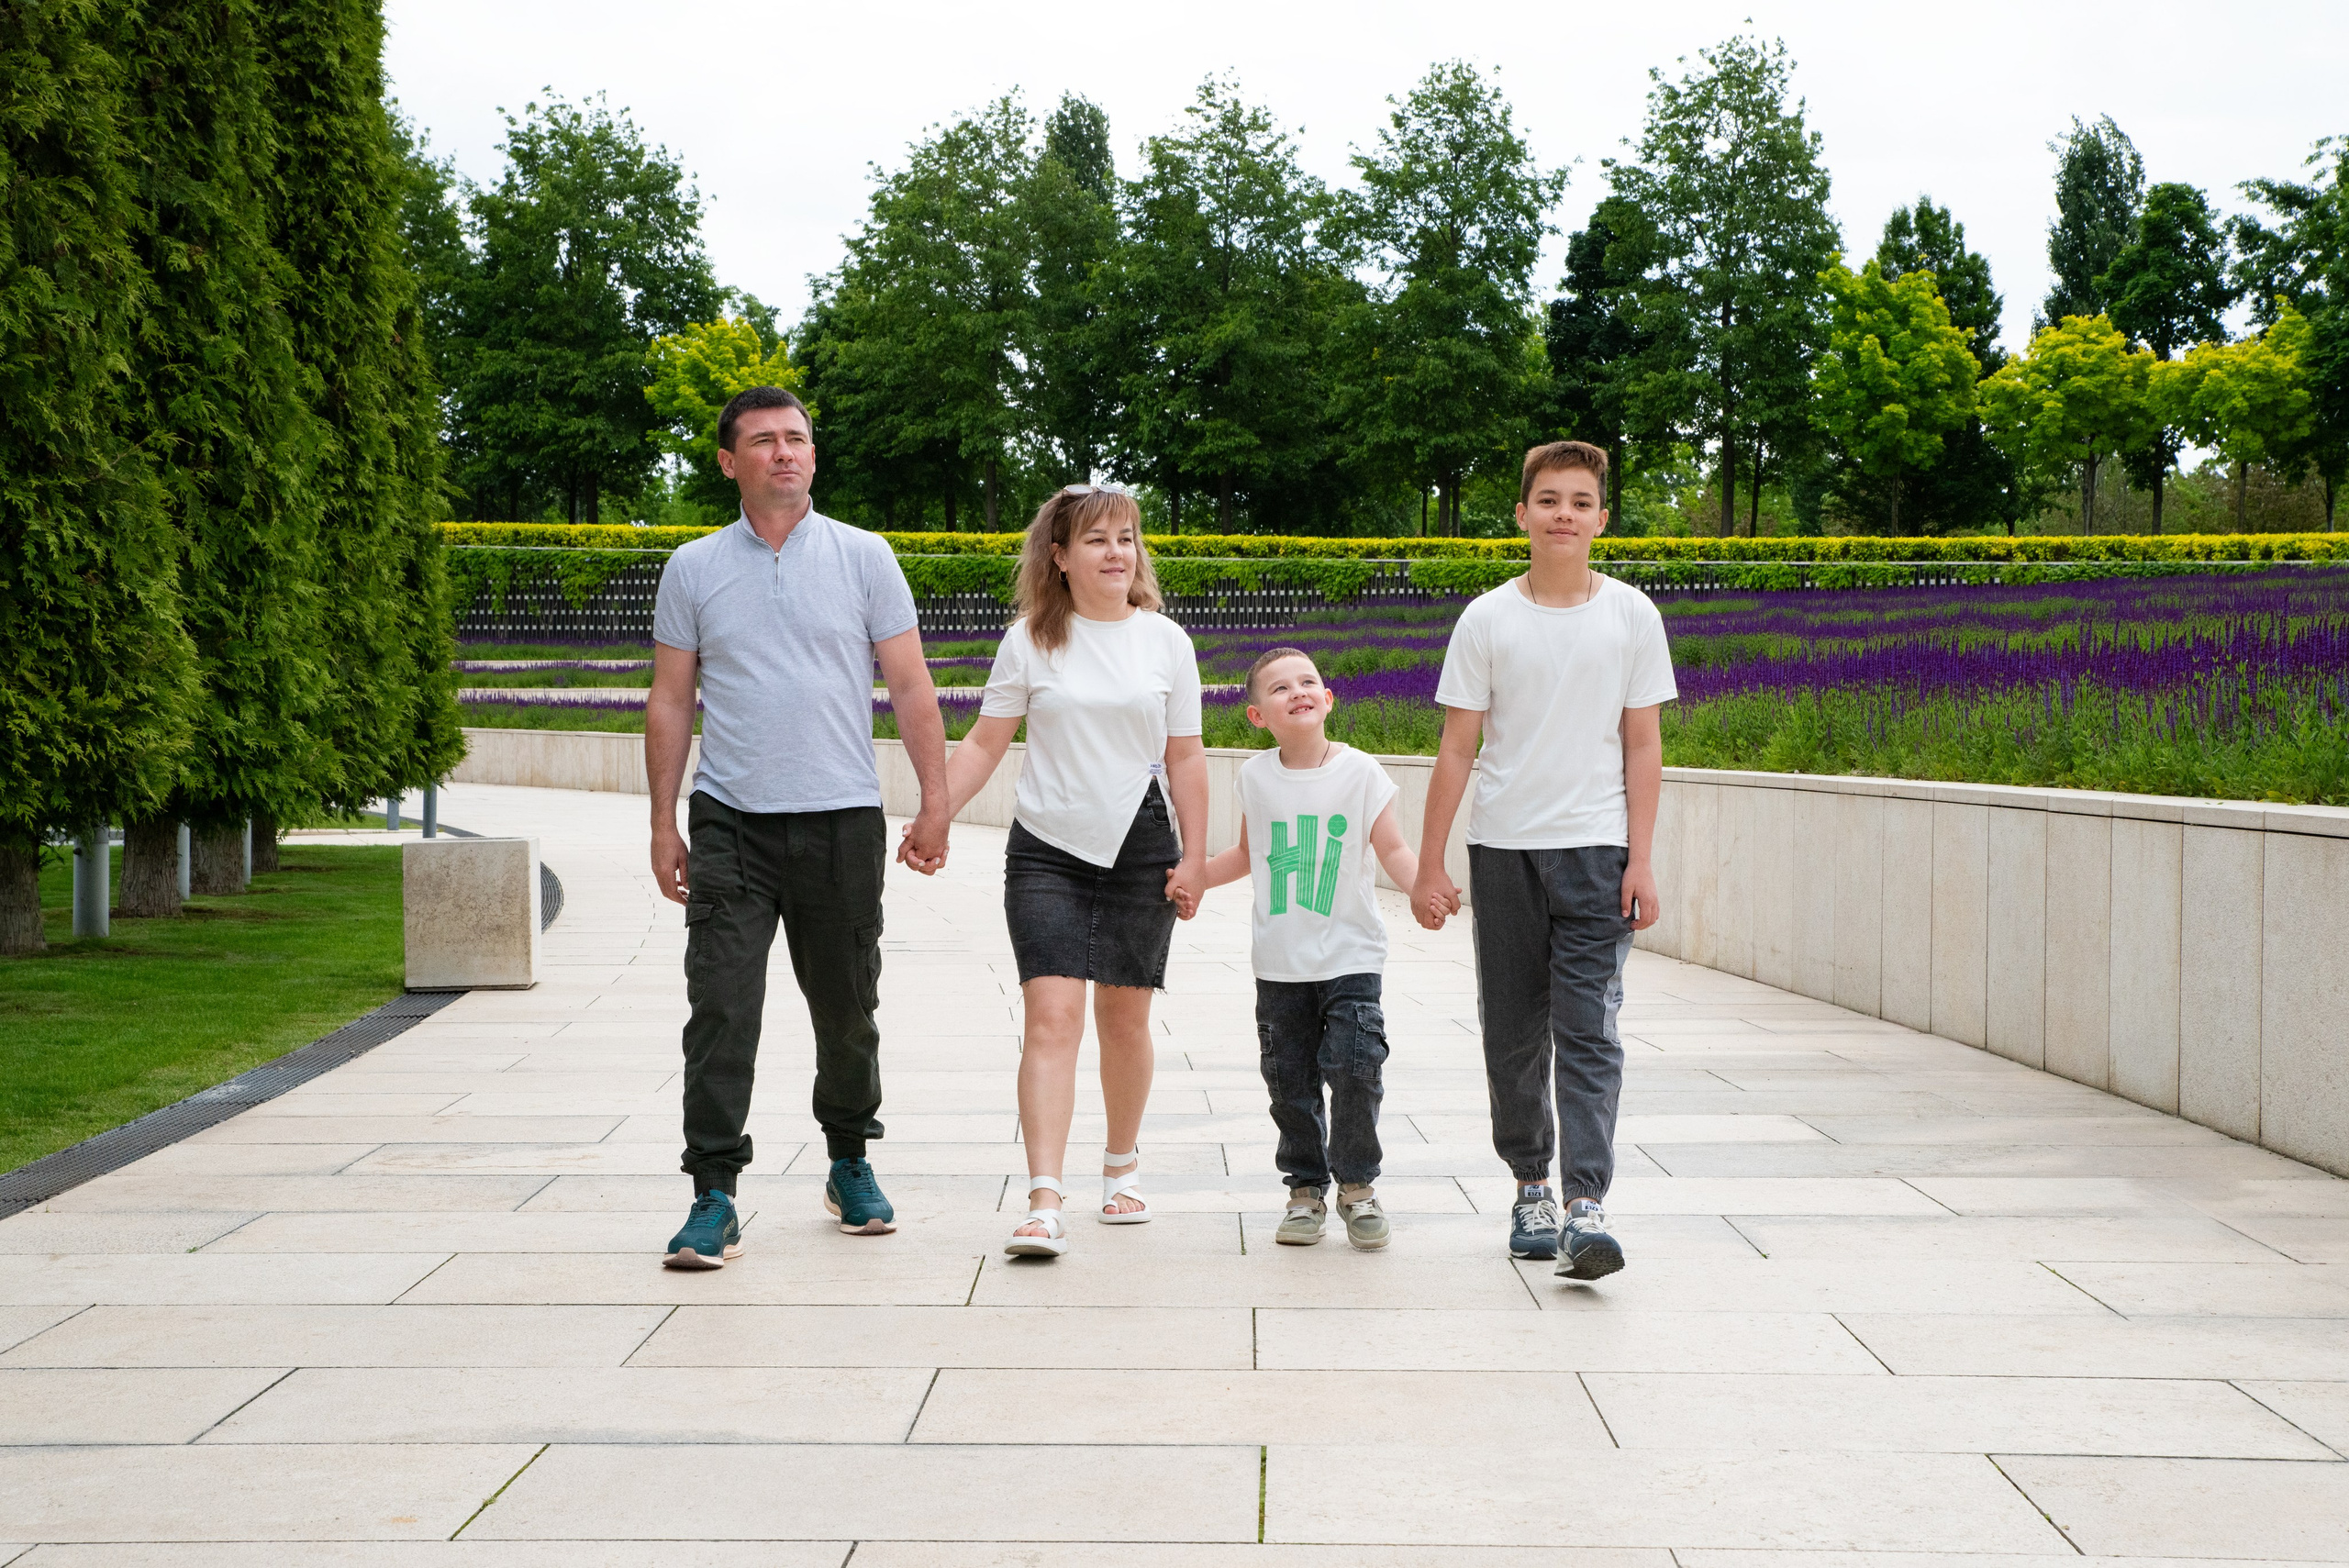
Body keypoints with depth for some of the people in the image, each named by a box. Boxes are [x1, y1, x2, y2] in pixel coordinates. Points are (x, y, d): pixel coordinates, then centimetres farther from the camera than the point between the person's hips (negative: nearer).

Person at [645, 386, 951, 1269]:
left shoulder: (863, 558, 5)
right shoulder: (694, 568, 7)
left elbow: (911, 688, 5)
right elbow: (670, 701, 10)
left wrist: (935, 805, -2)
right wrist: (663, 824, 5)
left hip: (842, 821, 0)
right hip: (730, 823, 0)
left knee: (846, 1007, 9)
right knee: (721, 1008, -9)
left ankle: (850, 1163, 30)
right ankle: (714, 1196, -6)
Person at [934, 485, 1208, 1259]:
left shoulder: (1164, 641, 4)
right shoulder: (1030, 640, 1)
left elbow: (1185, 758, 7)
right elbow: (984, 743, 4)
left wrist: (1193, 858, 3)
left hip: (1140, 847, 2)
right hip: (1048, 847, -1)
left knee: (1124, 1018, 9)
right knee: (1052, 1015, -13)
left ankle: (1122, 1167, 32)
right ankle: (1044, 1203, -19)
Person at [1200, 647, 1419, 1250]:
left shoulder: (1360, 772, -4)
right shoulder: (1255, 777, 4)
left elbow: (1393, 850, -3)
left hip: (1350, 957, -3)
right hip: (1279, 962, 3)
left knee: (1356, 1069, -10)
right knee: (1290, 1081, 5)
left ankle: (1357, 1184, 9)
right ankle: (1307, 1189, 20)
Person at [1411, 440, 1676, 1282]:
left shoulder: (1632, 615, 3)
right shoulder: (1487, 619, 2)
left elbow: (1642, 745, 4)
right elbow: (1456, 747, 4)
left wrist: (1640, 860, -2)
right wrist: (1429, 865, 1)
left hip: (1596, 849, -1)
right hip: (1504, 847, 1)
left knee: (1588, 1030, -10)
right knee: (1513, 1031, 7)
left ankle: (1586, 1206, -15)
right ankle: (1530, 1187, 22)